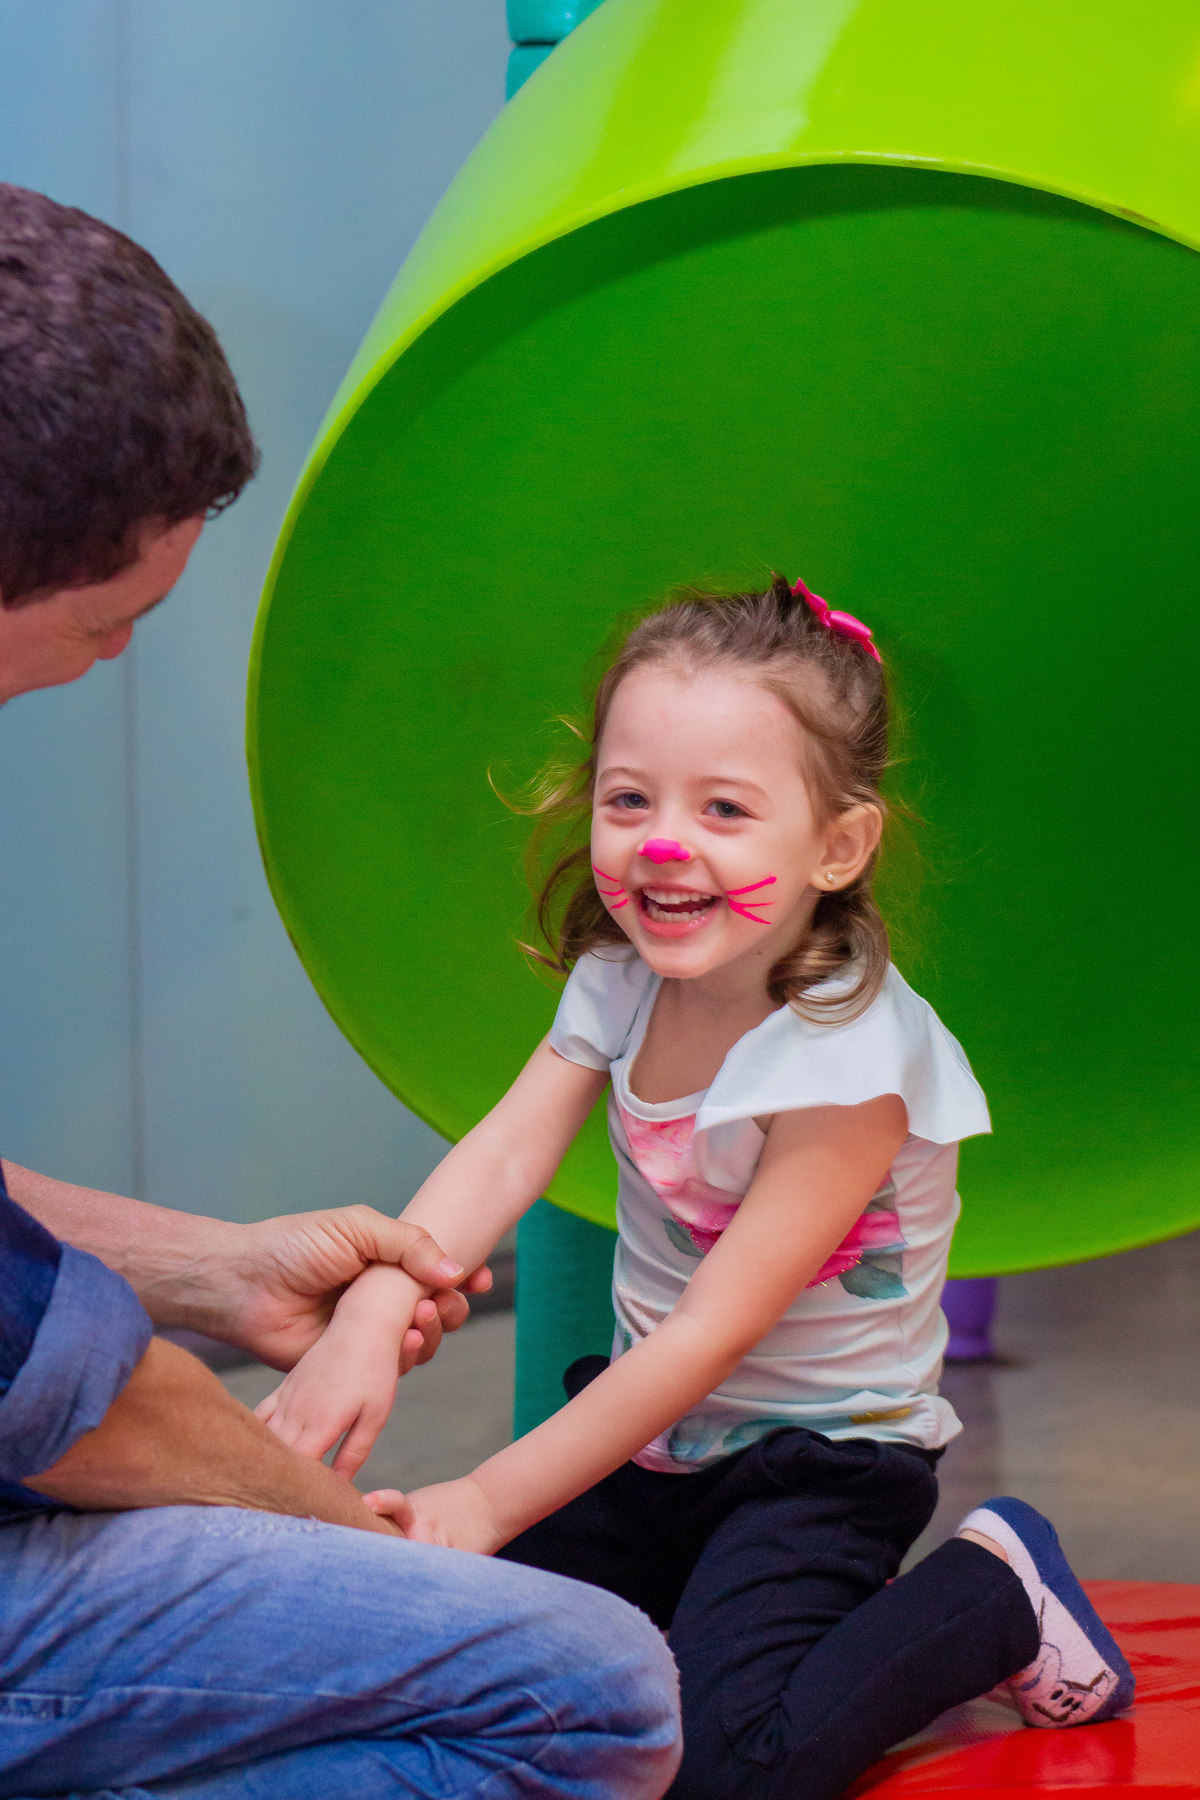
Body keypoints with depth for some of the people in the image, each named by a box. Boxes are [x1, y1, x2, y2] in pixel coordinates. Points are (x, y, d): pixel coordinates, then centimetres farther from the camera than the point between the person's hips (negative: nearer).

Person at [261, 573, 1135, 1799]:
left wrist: (491, 1500, -27)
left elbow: (714, 1333, -26)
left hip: (815, 1458, -6)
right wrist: (369, 1320, -35)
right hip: (646, 1423, 7)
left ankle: (995, 1592, 1)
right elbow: (500, 1158, -16)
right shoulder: (622, 979, -4)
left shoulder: (848, 1060, -26)